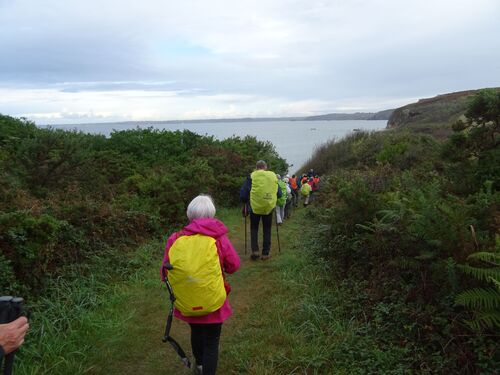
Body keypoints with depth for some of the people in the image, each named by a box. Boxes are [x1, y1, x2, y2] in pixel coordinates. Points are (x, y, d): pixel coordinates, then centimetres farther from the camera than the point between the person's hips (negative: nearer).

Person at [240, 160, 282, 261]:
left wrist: (246, 202, 12)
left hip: (255, 207, -1)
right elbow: (279, 194, 6)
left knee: (254, 229, 16)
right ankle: (265, 253, 14)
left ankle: (255, 250, 4)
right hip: (269, 207, 1)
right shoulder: (273, 176, 2)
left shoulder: (252, 176, -4)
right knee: (267, 230, 13)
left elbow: (243, 194, -6)